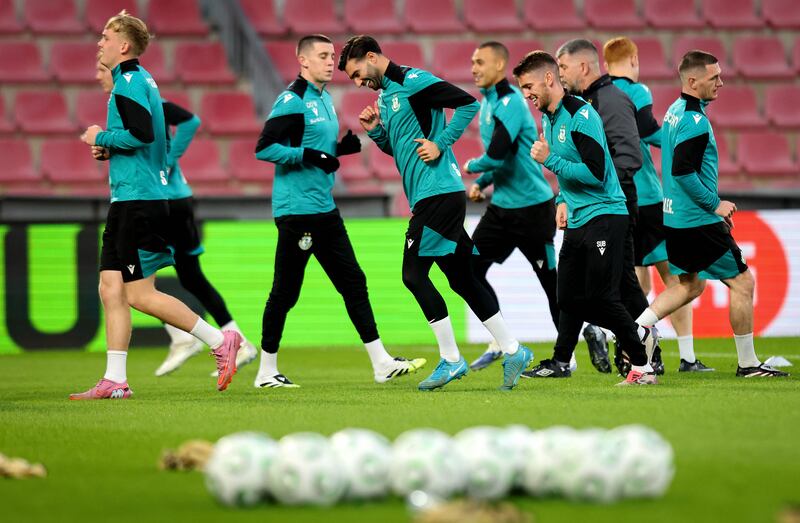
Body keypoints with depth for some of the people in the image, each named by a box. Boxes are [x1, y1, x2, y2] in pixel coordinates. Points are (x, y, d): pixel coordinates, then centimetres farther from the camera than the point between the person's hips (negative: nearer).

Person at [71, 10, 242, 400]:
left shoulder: (129, 81, -12)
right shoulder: (142, 80, 19)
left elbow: (141, 134, -24)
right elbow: (153, 138, 24)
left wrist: (101, 138, -9)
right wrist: (110, 147, 14)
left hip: (138, 199, -10)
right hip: (129, 199, 10)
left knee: (139, 294, -9)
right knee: (111, 289, 7)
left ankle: (220, 341, -3)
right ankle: (114, 381, 6)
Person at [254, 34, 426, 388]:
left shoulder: (324, 99, 15)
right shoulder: (293, 100, -12)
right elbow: (264, 148, -19)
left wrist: (345, 145, 5)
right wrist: (311, 156, -23)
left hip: (324, 209, 9)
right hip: (297, 210, -9)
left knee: (354, 283, 7)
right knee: (285, 292, -3)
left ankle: (381, 364, 8)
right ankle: (267, 372, 6)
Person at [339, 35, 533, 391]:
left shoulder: (412, 81, -9)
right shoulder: (386, 95, 19)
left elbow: (469, 104, -14)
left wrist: (440, 144, -16)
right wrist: (375, 131, 11)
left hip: (438, 193, -10)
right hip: (428, 198, 10)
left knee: (414, 274, -10)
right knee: (462, 279, 9)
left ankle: (451, 359, -5)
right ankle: (512, 351, 12)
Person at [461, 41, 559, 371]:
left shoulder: (509, 103, -18)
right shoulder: (488, 102, 12)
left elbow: (496, 155, -28)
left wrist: (471, 167, -9)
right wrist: (481, 183, 9)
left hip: (531, 206, -9)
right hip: (502, 206, 9)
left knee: (551, 281, 0)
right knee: (471, 269, 1)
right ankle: (499, 342, 11)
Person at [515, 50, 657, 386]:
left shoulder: (581, 116, -16)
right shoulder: (549, 118, 14)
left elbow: (596, 173, -23)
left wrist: (550, 160, -19)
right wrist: (564, 201, 14)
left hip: (604, 216, -9)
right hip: (577, 220, 9)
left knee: (601, 299, -10)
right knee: (570, 299, 3)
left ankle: (642, 366, 1)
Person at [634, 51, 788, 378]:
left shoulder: (675, 112, 11)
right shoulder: (695, 121, -20)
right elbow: (683, 172, -27)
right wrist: (715, 204, -16)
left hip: (674, 217, 10)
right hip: (698, 222, -10)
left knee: (690, 285, 23)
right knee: (742, 282, 1)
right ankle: (748, 364, 7)